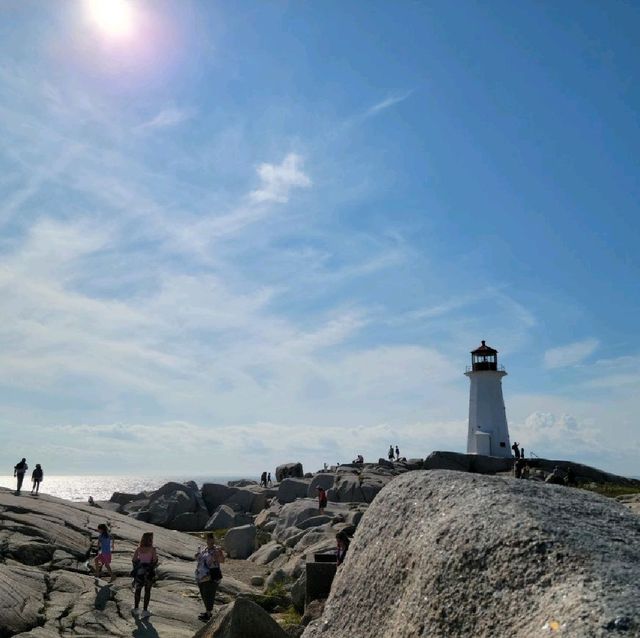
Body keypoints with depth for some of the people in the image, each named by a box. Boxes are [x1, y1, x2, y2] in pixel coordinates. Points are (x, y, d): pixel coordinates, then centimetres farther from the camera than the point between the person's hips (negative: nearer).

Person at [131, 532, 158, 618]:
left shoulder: (138, 548, -4)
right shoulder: (152, 549, -14)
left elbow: (133, 560, -3)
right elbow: (155, 560, -16)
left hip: (139, 570, 3)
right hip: (149, 571, -3)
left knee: (138, 589, 21)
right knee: (147, 591, 10)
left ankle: (135, 608, 30)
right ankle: (145, 610, 12)